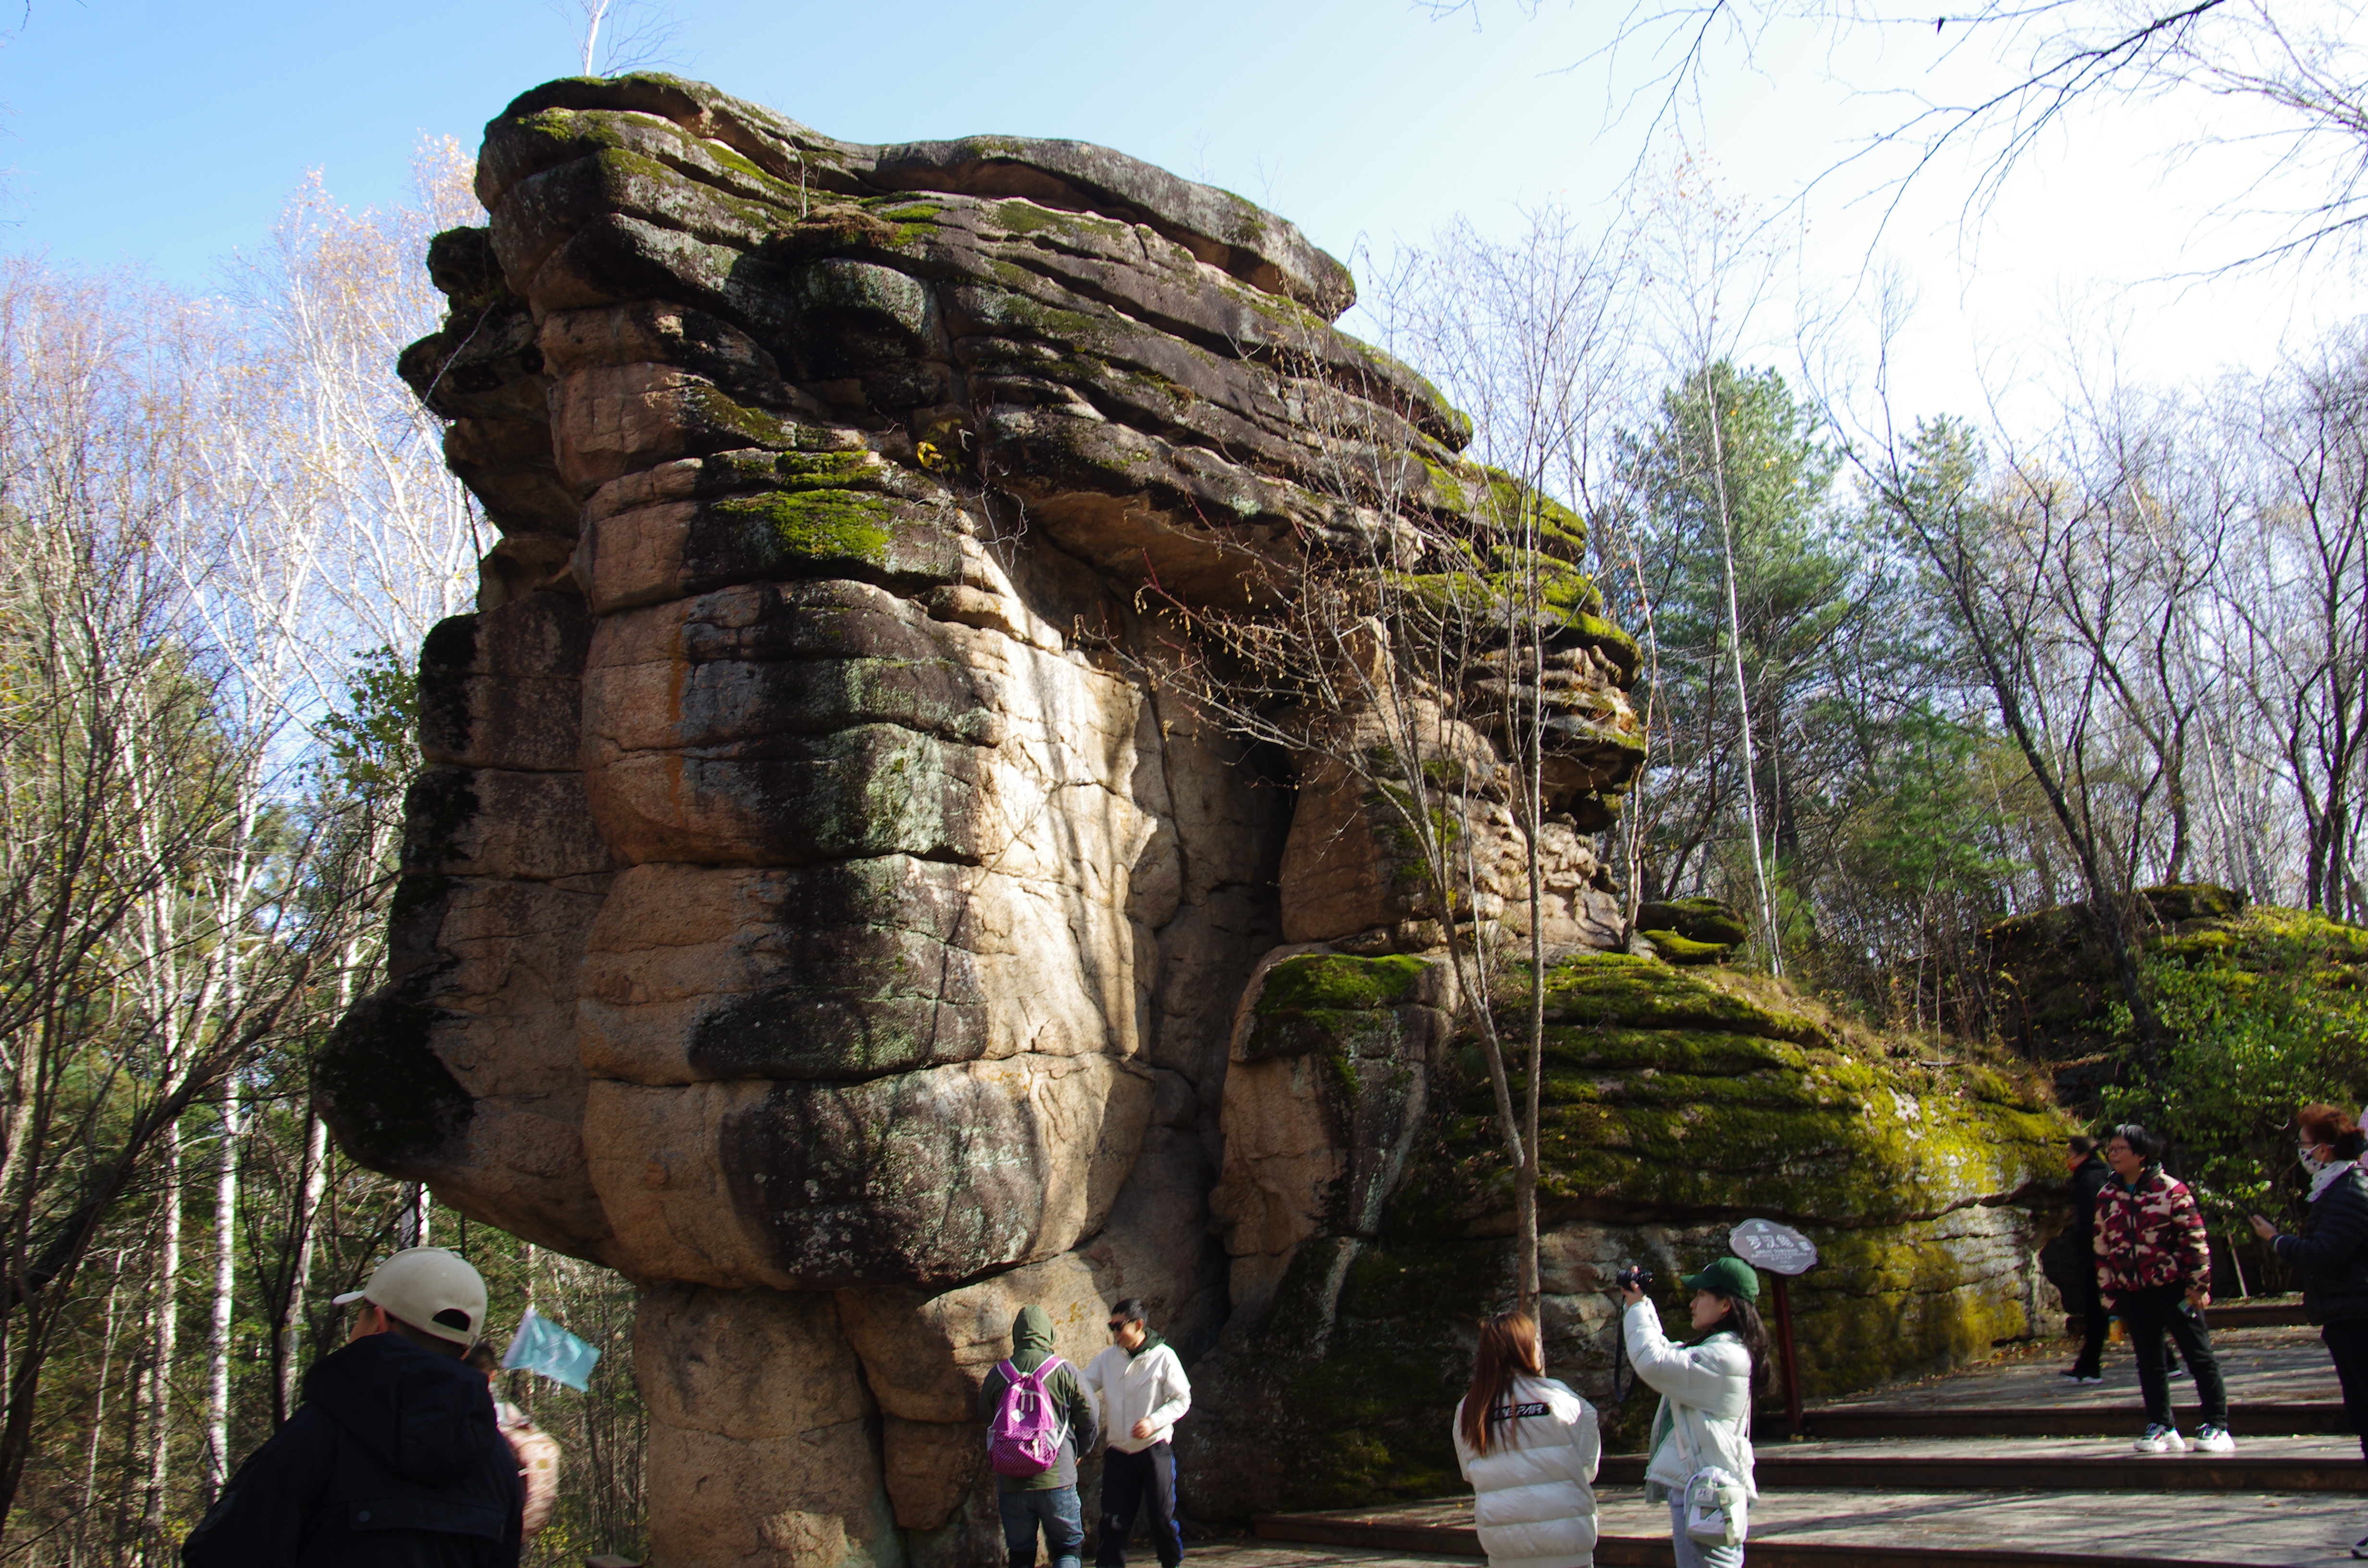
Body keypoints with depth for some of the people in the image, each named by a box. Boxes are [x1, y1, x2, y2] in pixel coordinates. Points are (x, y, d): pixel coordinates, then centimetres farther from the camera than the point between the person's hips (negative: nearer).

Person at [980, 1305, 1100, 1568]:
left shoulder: (997, 1374, -1)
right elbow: (1088, 1417, -1)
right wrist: (1080, 1451, 18)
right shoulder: (1064, 1372, -7)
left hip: (1010, 1484, 2)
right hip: (1056, 1480, -2)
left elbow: (984, 1417, 12)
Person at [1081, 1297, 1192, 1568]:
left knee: (1163, 1517, 3)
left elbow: (1182, 1400, -5)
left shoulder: (1163, 1356, -7)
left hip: (1155, 1451, -3)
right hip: (1118, 1452, 3)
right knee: (1113, 1522, 0)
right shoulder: (1108, 1358, 4)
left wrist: (1153, 1422, -18)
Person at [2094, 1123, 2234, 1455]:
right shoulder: (2106, 1197, 7)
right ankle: (2162, 1427, 18)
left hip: (2172, 1287, -4)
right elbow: (2102, 1248, 13)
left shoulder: (2171, 1190, -6)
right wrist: (2110, 1295, 12)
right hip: (2132, 1292, 5)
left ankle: (2216, 1426, 8)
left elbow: (2194, 1237, -6)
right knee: (2149, 1362, 9)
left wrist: (2198, 1284, -9)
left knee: (2199, 1355, 0)